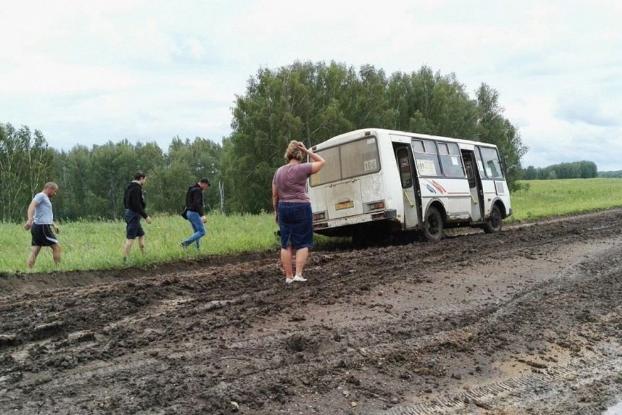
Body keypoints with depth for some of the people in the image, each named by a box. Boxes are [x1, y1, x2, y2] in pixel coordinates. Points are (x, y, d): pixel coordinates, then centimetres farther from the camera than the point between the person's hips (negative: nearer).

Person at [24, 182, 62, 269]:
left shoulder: (45, 198, 25)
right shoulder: (41, 195, -4)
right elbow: (31, 206, -21)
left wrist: (54, 225, 29)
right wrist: (30, 219, -35)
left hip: (37, 227, 9)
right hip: (42, 226, -9)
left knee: (35, 251, 5)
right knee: (56, 246, -4)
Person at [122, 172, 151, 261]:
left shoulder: (130, 187, 14)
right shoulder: (136, 188, -17)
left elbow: (125, 201, 18)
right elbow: (137, 205, -23)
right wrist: (146, 216, -20)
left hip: (129, 213, 11)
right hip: (134, 215, -11)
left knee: (141, 234, 18)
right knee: (130, 238, -8)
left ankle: (143, 255, 21)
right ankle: (125, 259, -7)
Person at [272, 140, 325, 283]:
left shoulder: (279, 171, 8)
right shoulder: (302, 169, -7)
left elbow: (275, 195, 10)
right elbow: (321, 161, 4)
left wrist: (276, 211, 19)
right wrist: (306, 151, 2)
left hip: (283, 208, 5)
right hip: (301, 208, -5)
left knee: (286, 244, 8)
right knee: (303, 243, 2)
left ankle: (288, 276, 9)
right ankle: (298, 274, -7)